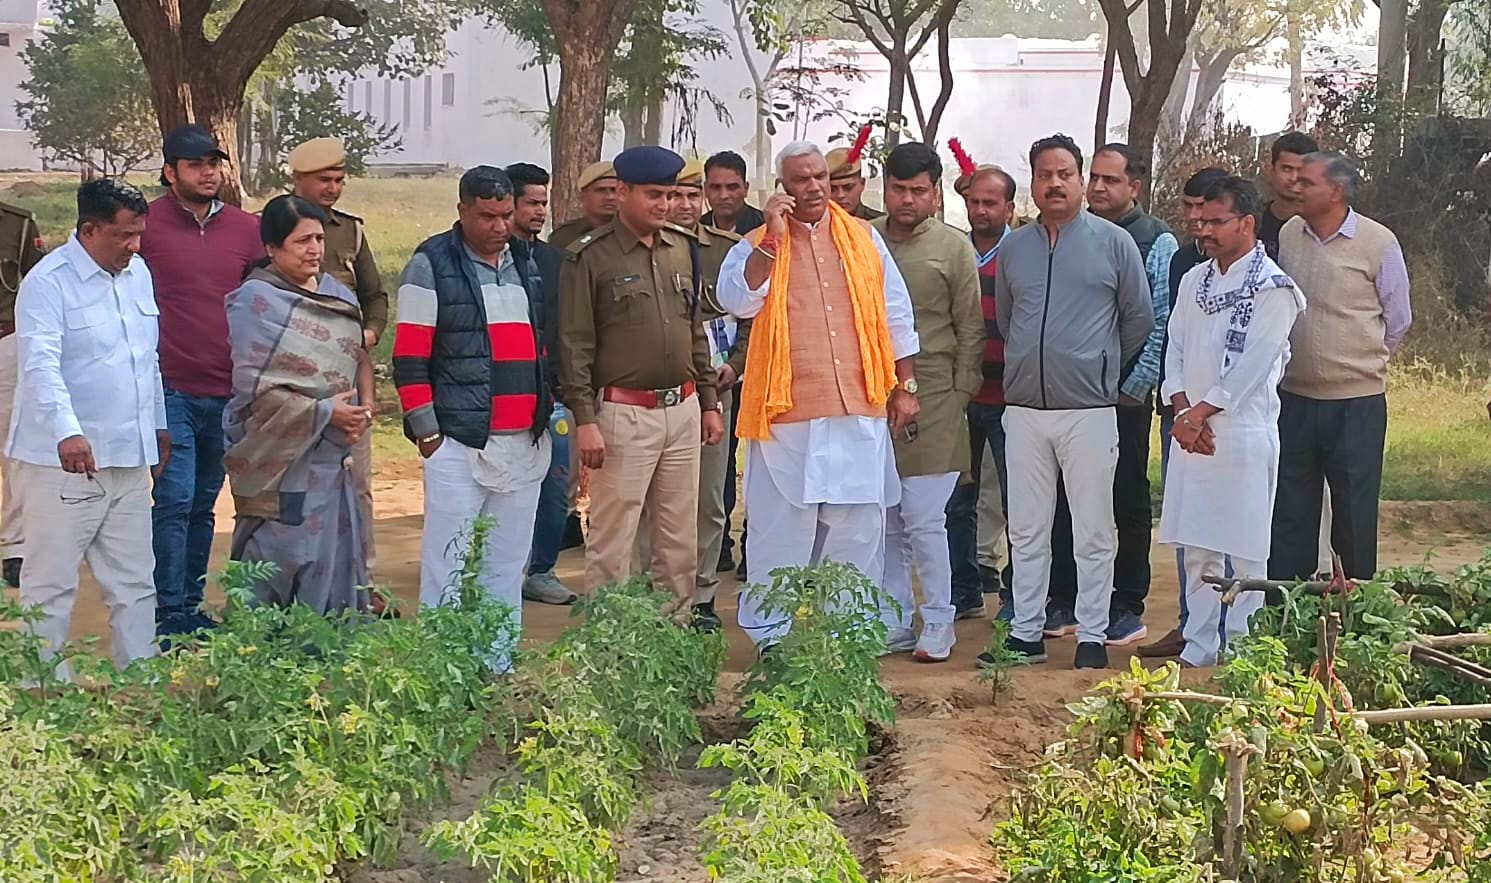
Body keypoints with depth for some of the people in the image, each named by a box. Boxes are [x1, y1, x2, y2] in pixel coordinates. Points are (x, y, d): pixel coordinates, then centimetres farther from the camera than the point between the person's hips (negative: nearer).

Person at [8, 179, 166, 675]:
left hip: (129, 457, 7)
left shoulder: (138, 272, 10)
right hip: (62, 460, -7)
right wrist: (67, 433, -40)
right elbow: (41, 365, -26)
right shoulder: (48, 282, -13)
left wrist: (158, 425, 25)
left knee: (134, 583, 12)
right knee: (51, 585, 0)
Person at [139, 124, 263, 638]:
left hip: (228, 394, 4)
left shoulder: (247, 229, 8)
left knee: (203, 505, 13)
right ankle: (169, 614, 1)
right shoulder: (147, 225, -4)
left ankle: (193, 606, 21)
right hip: (170, 392, -4)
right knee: (175, 501, -7)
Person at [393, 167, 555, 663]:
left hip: (526, 442, 6)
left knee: (507, 566, 11)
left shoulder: (527, 263, 15)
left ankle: (499, 667, 19)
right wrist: (427, 433, -9)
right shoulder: (432, 265, -3)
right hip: (459, 442, -6)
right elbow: (409, 361, -6)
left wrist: (548, 411, 16)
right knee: (449, 568, -4)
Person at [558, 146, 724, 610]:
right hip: (624, 413, -6)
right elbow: (575, 345, -9)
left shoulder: (682, 248, 12)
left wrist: (709, 402, 16)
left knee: (680, 540, 11)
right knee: (612, 541, -2)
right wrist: (584, 419, -14)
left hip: (683, 411, 6)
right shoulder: (590, 257, -6)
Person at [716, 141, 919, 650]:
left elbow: (896, 315, 14)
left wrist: (905, 386, 11)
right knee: (781, 525, 1)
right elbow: (739, 301, -14)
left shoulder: (863, 237, 11)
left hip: (860, 408, 2)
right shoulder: (755, 247, 5)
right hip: (787, 411, -2)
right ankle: (771, 632, 11)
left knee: (858, 523, 7)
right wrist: (773, 236, -16)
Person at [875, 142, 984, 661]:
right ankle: (894, 622, 19)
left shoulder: (954, 248, 2)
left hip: (932, 402, -3)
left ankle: (938, 625, 7)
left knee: (924, 520, -5)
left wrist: (960, 395, -3)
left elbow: (971, 330, 3)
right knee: (884, 524, 8)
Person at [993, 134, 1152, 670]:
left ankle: (1092, 636, 10)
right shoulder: (1013, 247, 10)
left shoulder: (1114, 242, 0)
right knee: (1026, 530, 8)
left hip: (1090, 409, -3)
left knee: (1093, 533, 2)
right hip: (1024, 408, 3)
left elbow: (1140, 319, 6)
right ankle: (1026, 631, 16)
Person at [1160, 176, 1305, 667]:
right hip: (1191, 431, 6)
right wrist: (1184, 412, -3)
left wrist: (1200, 415, -10)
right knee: (1196, 548, 10)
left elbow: (1251, 366, -12)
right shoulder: (1194, 281, 14)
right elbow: (1175, 351, 11)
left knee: (1245, 552, -1)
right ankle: (1199, 648, 18)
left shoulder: (1273, 289, -7)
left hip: (1243, 433, -6)